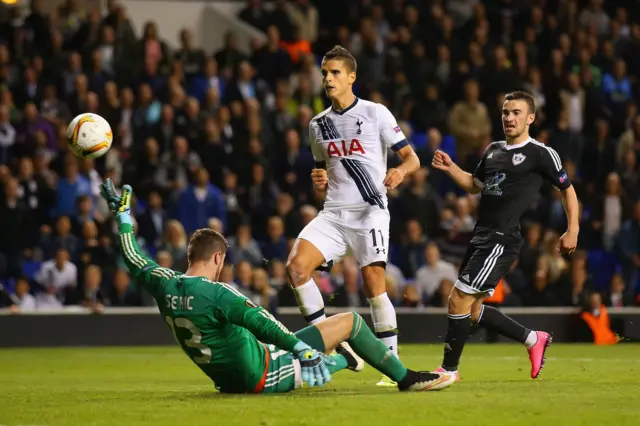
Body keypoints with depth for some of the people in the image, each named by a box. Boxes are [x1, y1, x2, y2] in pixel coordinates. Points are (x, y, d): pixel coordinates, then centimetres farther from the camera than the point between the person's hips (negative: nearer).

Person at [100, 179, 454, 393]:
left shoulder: (164, 286, -2)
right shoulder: (216, 294, -25)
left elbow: (134, 260, 15)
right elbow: (264, 325, -30)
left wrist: (122, 214, 21)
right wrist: (305, 350, -31)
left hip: (230, 380, 9)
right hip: (262, 376, -9)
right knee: (351, 321, 0)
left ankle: (344, 360, 61)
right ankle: (405, 378, 14)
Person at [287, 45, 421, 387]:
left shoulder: (375, 113, 0)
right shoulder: (318, 124, 15)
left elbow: (412, 158, 0)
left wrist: (401, 171, -23)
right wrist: (319, 184, 1)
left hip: (369, 211, -5)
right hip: (333, 213, 5)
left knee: (374, 283, -14)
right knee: (297, 265, -17)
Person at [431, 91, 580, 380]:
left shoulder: (541, 154, -4)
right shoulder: (493, 150, 17)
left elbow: (567, 190, 3)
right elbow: (475, 185, 29)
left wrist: (572, 231, -2)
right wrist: (450, 168, 12)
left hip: (502, 241, -9)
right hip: (481, 237, 9)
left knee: (459, 300, -13)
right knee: (471, 309, 11)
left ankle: (449, 369, -2)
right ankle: (533, 340, 26)